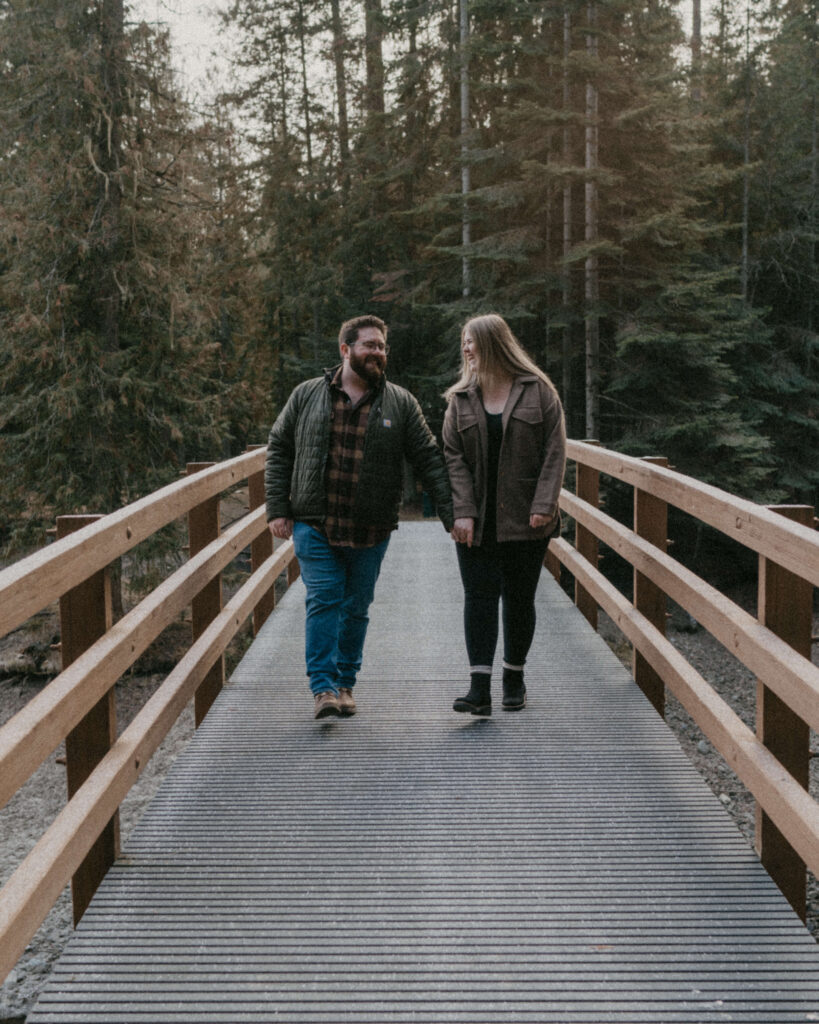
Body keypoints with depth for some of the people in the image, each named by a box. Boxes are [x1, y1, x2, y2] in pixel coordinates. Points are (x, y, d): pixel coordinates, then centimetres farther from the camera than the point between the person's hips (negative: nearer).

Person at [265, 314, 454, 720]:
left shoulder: (400, 403, 5)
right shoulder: (306, 396, 5)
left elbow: (429, 460, 4)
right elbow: (278, 450, 9)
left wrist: (452, 514, -4)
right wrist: (278, 510, 1)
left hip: (370, 532, 1)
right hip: (313, 525, -1)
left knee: (356, 608, 9)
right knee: (323, 600, -8)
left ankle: (345, 684, 23)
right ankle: (323, 688, -2)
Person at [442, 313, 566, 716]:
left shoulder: (538, 391, 0)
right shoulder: (460, 399, 6)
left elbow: (554, 451, -3)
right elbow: (453, 457, 1)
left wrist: (543, 505, -13)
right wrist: (462, 512, -11)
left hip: (525, 519, -1)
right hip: (477, 521, 2)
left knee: (519, 598, 7)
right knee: (479, 595, -5)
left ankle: (514, 679, 23)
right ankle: (479, 688, -8)